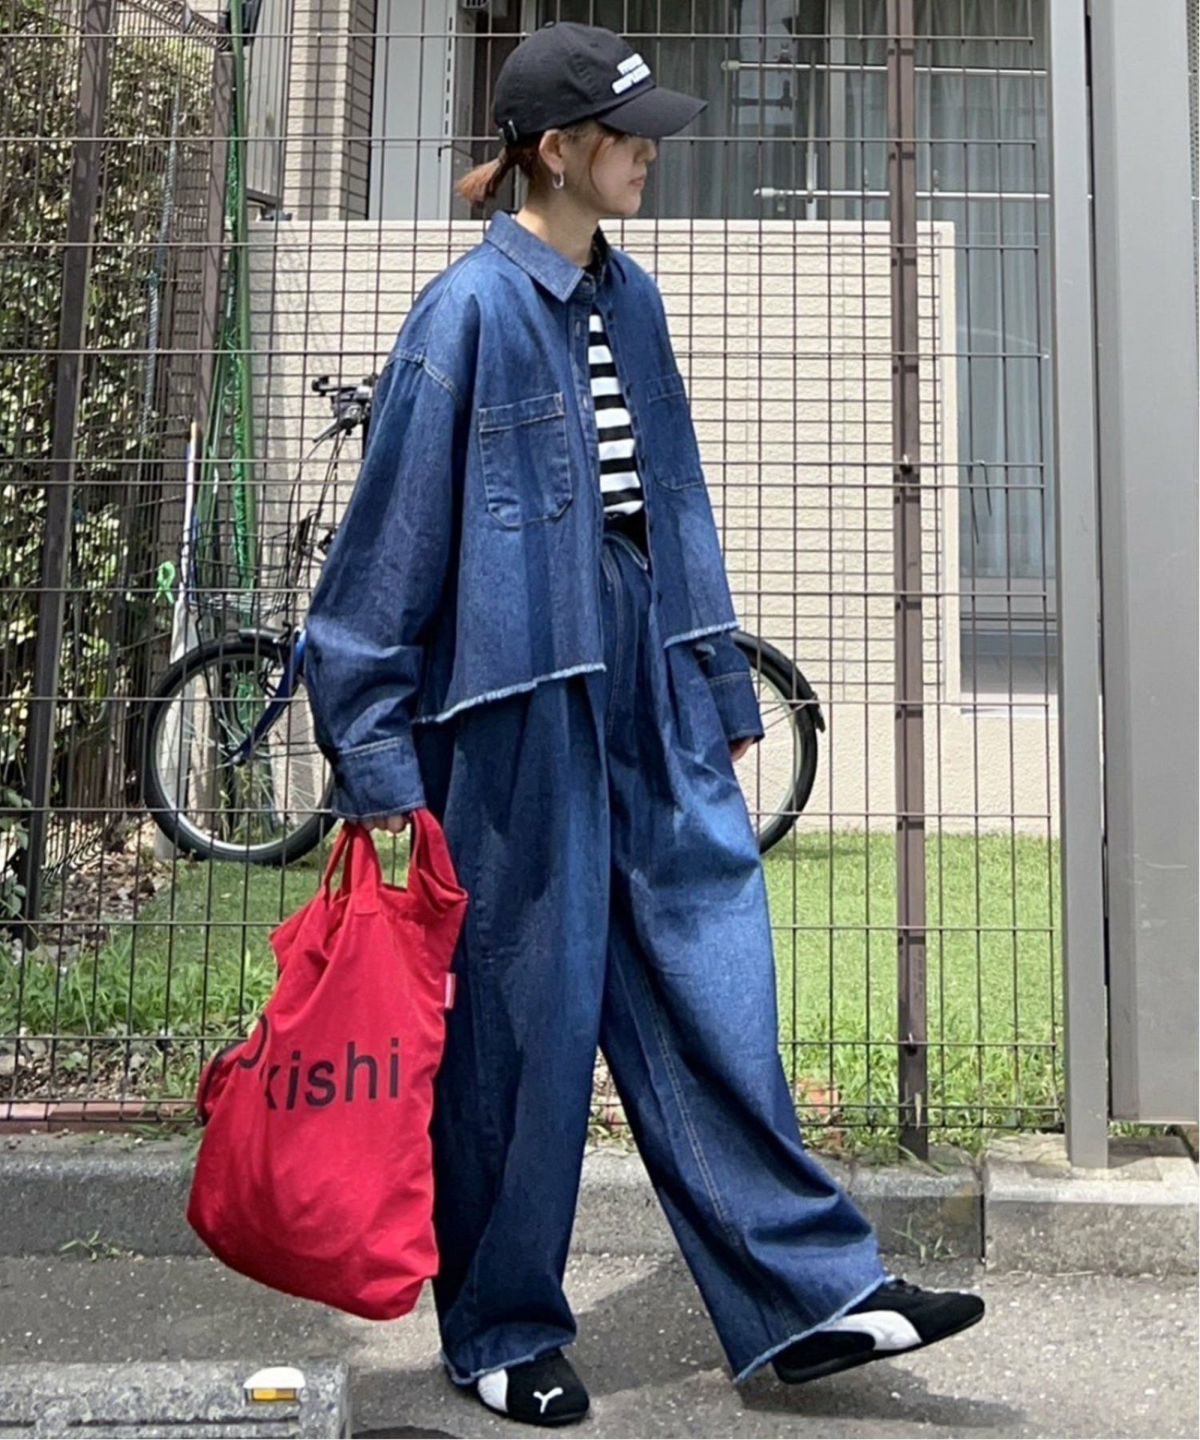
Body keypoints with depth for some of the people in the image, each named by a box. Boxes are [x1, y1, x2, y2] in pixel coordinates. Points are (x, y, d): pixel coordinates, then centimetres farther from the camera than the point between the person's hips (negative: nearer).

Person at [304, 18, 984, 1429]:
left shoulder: (631, 297, 12)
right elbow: (392, 536, -9)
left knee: (713, 969, 7)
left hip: (650, 672, 6)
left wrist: (726, 695, 16)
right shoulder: (472, 308, -9)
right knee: (524, 1004, 4)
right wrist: (377, 763, -10)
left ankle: (811, 1291, 18)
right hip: (521, 685, -6)